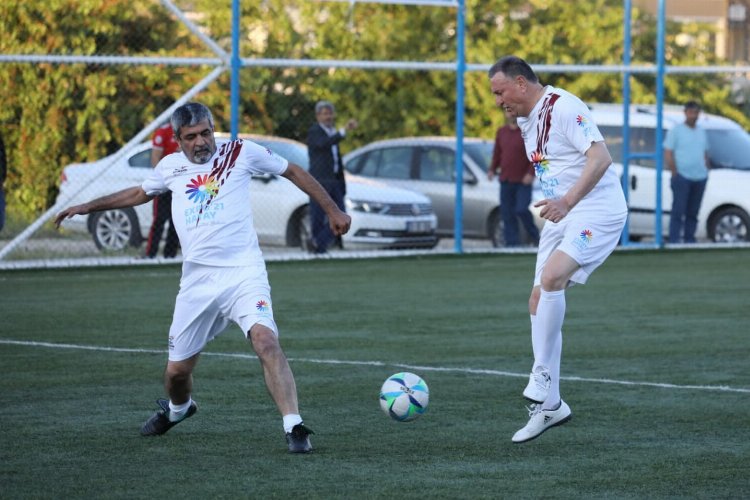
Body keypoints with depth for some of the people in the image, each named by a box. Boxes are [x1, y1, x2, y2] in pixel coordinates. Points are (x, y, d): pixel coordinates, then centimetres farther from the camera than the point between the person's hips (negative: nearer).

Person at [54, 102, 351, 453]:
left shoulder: (241, 153, 1)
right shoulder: (171, 167, 11)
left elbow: (293, 171, 13)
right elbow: (140, 193, 32)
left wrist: (332, 210, 16)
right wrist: (87, 207, 34)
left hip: (243, 275, -4)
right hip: (197, 282, 4)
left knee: (265, 341, -29)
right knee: (177, 371, 9)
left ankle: (294, 428, -29)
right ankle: (176, 409, 45)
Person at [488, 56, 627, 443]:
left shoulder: (564, 108, -15)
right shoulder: (525, 120, 14)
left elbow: (600, 157, -25)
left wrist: (567, 201, -32)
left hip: (596, 212, -10)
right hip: (559, 217, 10)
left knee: (550, 279, -29)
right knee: (538, 302, 3)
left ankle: (542, 377, -21)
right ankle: (548, 405, 8)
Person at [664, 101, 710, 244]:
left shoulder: (702, 132, 17)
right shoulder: (676, 131, 0)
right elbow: (668, 154, -4)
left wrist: (706, 171, 10)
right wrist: (675, 173, -10)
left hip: (700, 178, 5)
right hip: (682, 177, -5)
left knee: (692, 213, 8)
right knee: (678, 211, -9)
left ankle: (689, 240, 13)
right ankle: (674, 240, -10)